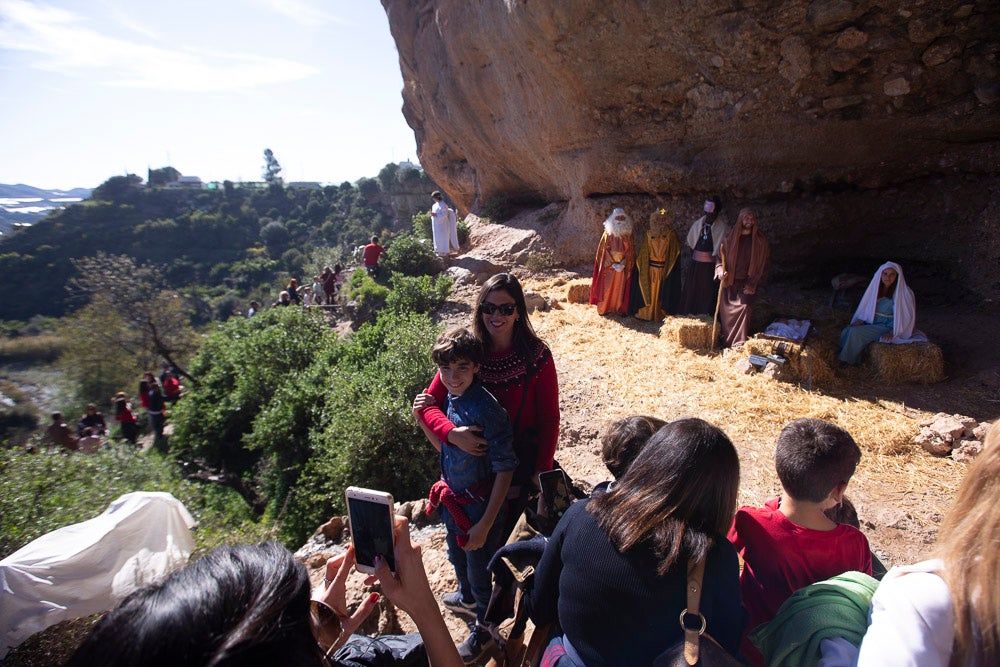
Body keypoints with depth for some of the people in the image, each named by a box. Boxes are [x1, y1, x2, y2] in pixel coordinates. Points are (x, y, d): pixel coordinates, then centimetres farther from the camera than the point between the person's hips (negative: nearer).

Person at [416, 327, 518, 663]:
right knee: (456, 556, 31)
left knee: (479, 568, 16)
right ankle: (467, 598, 61)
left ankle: (482, 629, 44)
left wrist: (485, 524, -23)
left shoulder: (485, 409, -30)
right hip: (453, 500, 8)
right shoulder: (450, 399, -6)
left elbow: (505, 470, -25)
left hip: (479, 506, -8)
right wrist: (422, 420, -7)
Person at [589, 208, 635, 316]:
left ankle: (620, 309, 13)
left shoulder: (628, 235, 1)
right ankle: (604, 308, 12)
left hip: (624, 266, 1)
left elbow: (630, 251, 0)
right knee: (606, 288, 1)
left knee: (621, 289, 4)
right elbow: (604, 250, -3)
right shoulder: (607, 233, -2)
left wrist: (623, 263, -11)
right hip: (609, 266, -1)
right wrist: (613, 264, -11)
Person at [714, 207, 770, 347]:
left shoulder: (761, 240, 0)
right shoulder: (730, 237, 4)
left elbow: (765, 264, 1)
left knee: (744, 309, -11)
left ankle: (739, 345, -2)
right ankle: (724, 342, 16)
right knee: (725, 311, 2)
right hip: (729, 282, 2)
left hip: (747, 283, -2)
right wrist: (720, 271, -11)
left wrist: (753, 283, -8)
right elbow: (720, 257, 10)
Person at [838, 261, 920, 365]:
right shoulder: (876, 288, 9)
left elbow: (907, 317, -9)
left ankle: (848, 362, -12)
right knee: (846, 332, -20)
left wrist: (892, 333, -19)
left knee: (855, 333, -27)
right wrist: (858, 321, -3)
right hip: (871, 323, 6)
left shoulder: (903, 292, -8)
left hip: (887, 327, -6)